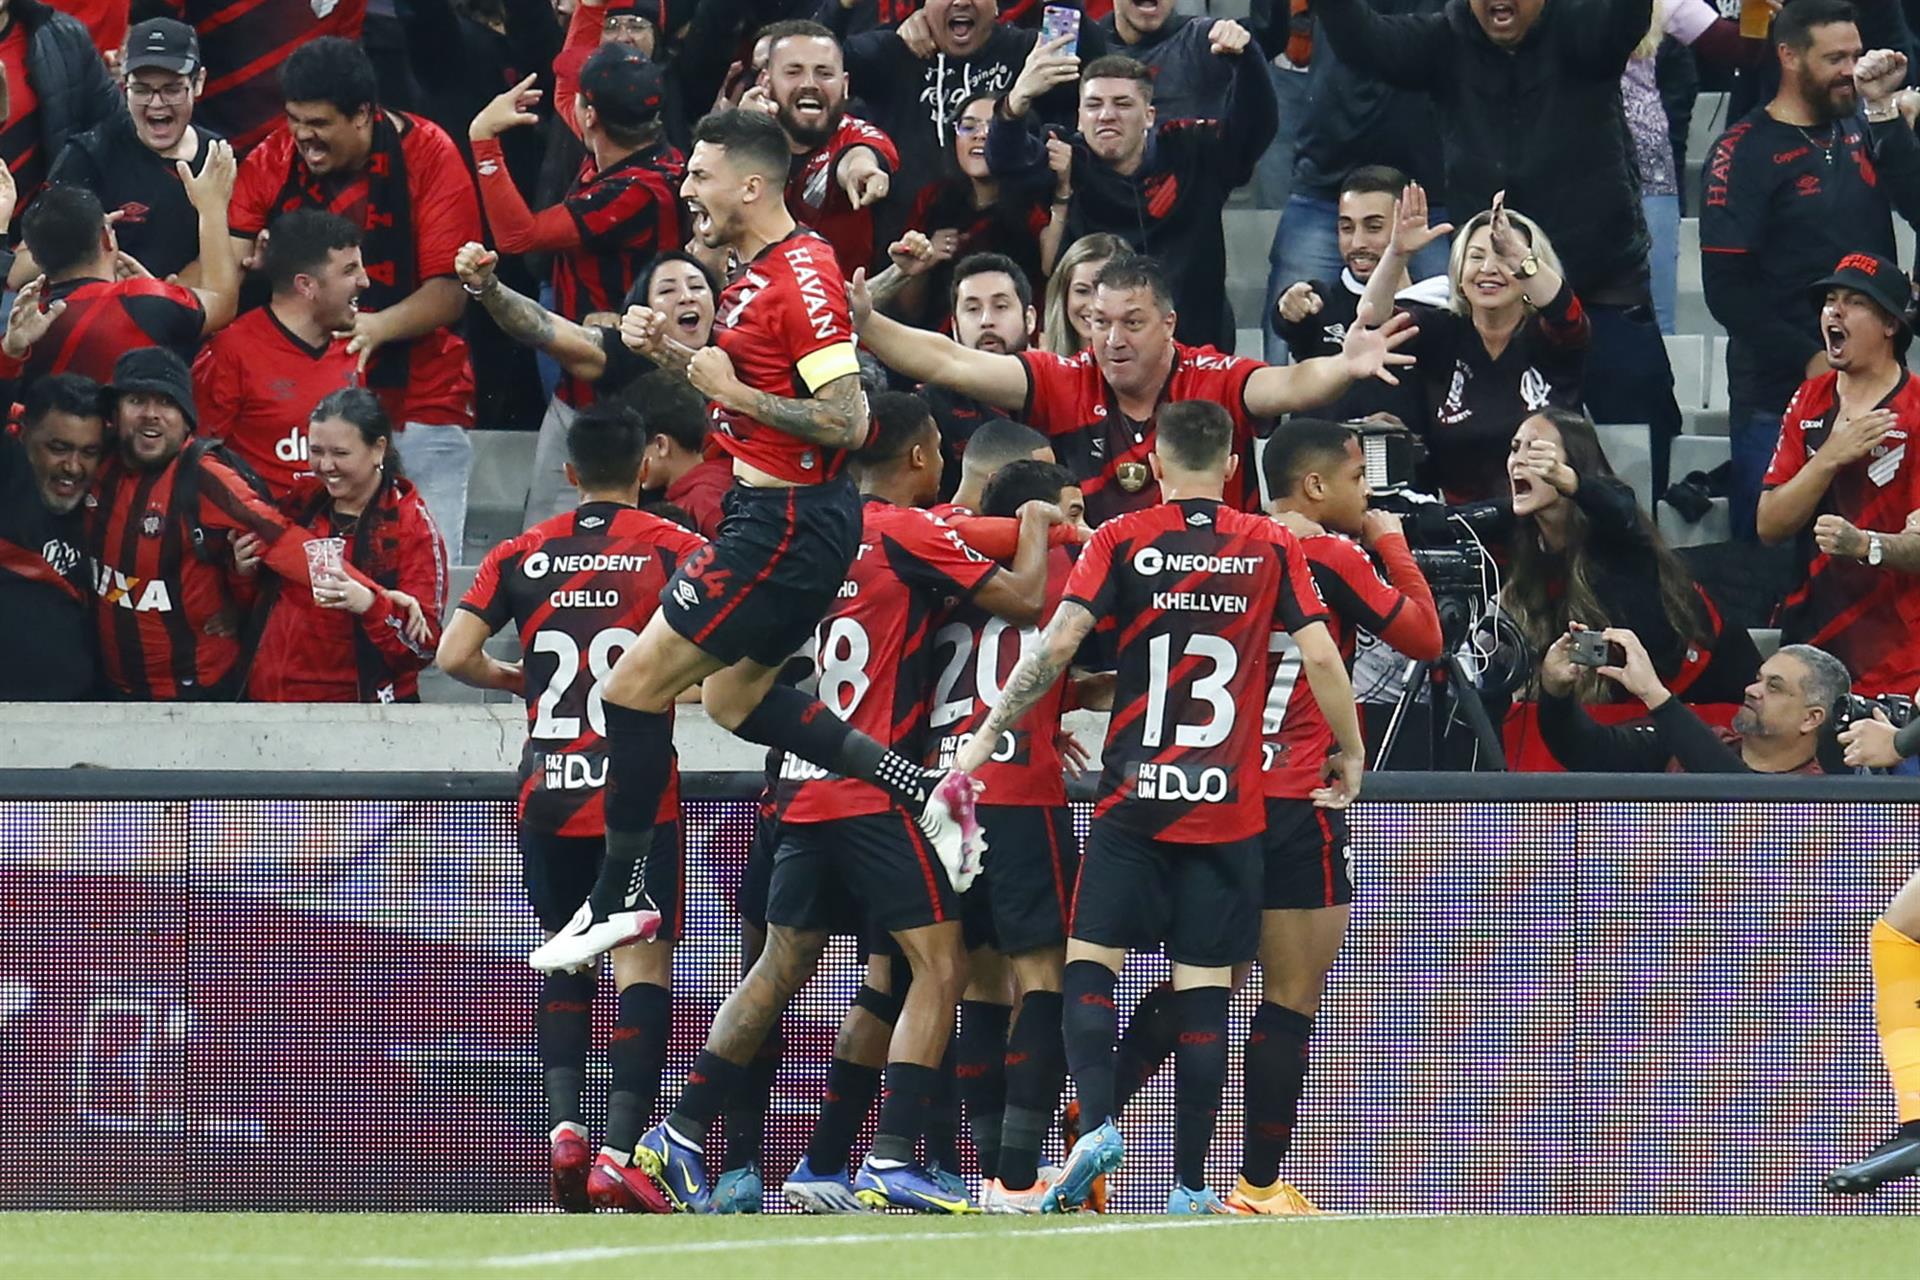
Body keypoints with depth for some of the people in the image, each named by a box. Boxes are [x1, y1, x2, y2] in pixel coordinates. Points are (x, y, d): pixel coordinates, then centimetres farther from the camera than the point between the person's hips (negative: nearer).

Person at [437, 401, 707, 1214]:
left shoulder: (522, 555, 6)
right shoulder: (672, 549, -2)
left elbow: (455, 655, -1)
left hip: (547, 790, 3)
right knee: (643, 960, -5)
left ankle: (563, 1122, 1)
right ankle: (619, 1150, -17)